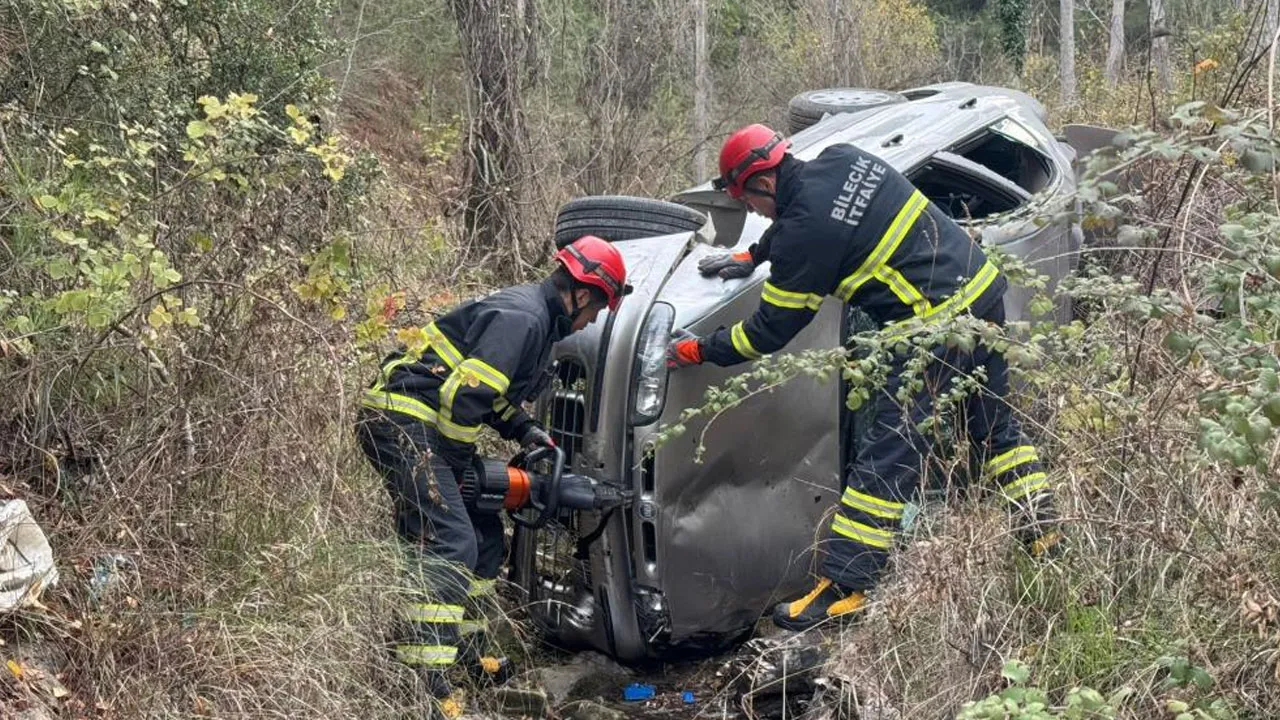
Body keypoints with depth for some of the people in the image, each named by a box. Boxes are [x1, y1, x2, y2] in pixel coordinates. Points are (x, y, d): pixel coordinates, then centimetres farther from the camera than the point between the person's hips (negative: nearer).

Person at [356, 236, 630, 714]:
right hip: (401, 424, -11)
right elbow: (463, 397, -24)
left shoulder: (536, 319, 16)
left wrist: (524, 430, 12)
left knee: (484, 535, 15)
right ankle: (423, 676, -24)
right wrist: (463, 471, -14)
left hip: (422, 425, 11)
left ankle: (463, 651, 23)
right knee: (451, 544, -20)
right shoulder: (521, 319, -18)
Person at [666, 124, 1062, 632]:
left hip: (937, 325, -9)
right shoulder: (843, 160, 7)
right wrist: (753, 258, 33)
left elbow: (771, 331, -8)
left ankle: (843, 586, -2)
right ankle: (1046, 537, 33)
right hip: (984, 288, 9)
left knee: (887, 459, -6)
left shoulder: (806, 229, -17)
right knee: (995, 427, 23)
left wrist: (699, 351, 4)